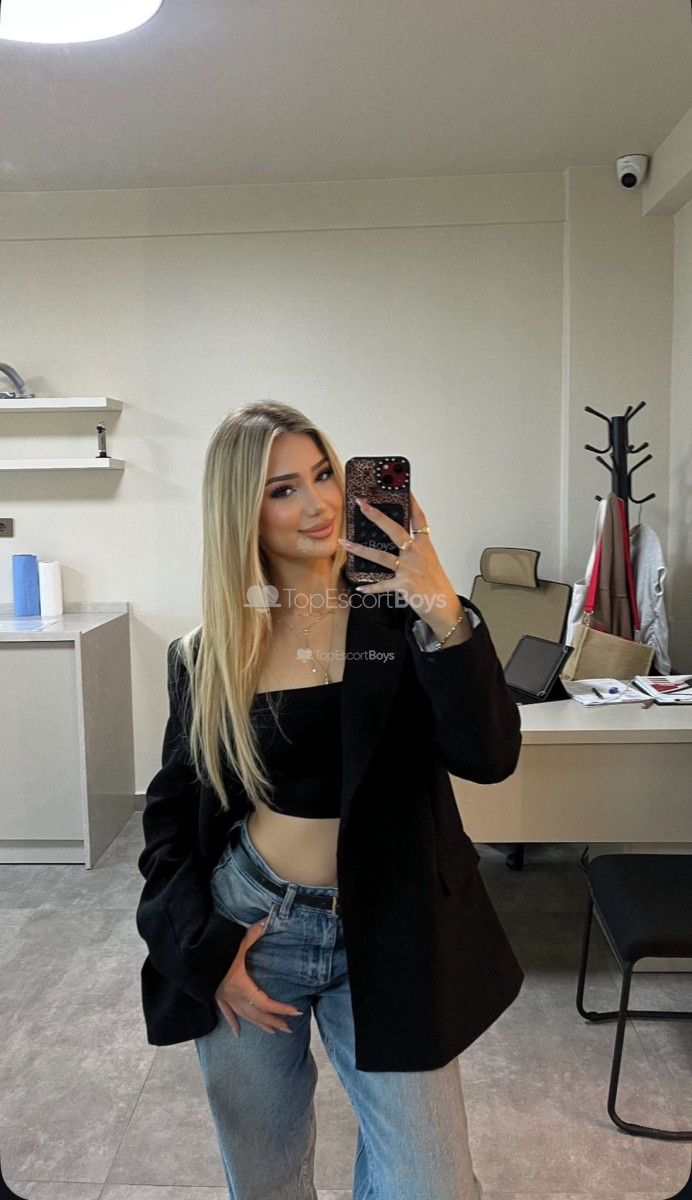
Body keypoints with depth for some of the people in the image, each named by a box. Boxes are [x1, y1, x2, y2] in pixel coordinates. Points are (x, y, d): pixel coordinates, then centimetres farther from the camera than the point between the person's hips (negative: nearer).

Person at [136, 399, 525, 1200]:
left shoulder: (399, 615, -8)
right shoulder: (208, 653, -3)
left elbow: (489, 758, -19)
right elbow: (171, 812, 5)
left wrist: (444, 613, -30)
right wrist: (205, 950, -4)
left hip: (385, 939, -1)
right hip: (245, 933, 2)